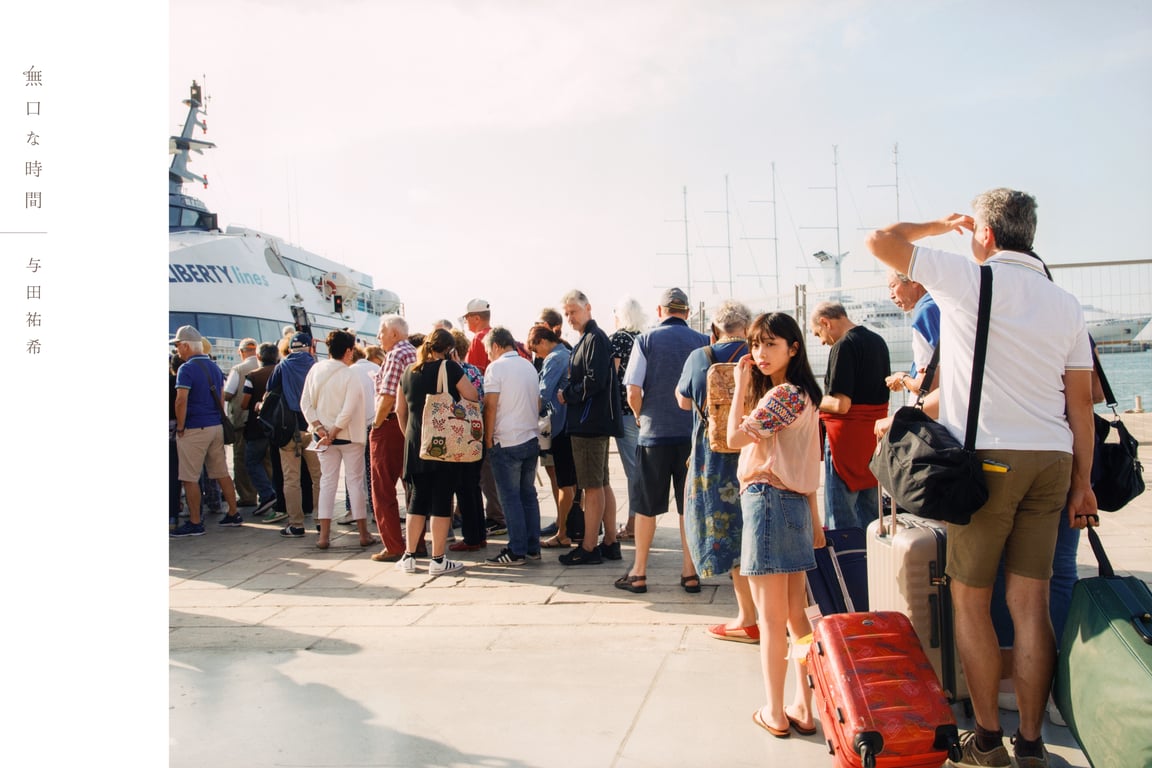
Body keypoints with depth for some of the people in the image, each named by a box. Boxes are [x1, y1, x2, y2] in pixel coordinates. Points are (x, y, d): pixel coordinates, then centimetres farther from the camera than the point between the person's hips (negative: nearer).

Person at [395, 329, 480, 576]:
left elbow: (400, 410, 15)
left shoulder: (409, 372, 8)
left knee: (418, 498, 13)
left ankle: (409, 556, 16)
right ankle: (438, 560, 3)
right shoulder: (449, 367, -9)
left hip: (415, 443, 5)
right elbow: (472, 398, -9)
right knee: (441, 500, 0)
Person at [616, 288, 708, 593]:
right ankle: (690, 573, 15)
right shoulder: (703, 342, 0)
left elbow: (633, 392, -8)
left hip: (654, 433, -1)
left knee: (647, 507, 9)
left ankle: (639, 573, 16)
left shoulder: (646, 339, -3)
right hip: (693, 434, 1)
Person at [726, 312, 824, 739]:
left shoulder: (783, 394, -15)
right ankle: (803, 709, 21)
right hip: (793, 503, 10)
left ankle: (775, 714, 12)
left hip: (768, 501, -10)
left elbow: (735, 437, -17)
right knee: (795, 616, 14)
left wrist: (741, 384, -10)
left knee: (770, 620, 1)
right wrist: (814, 519, 17)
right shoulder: (803, 395, 15)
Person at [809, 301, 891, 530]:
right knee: (869, 513, 16)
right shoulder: (878, 342, 11)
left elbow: (841, 404, -22)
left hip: (847, 436, -9)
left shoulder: (844, 346, -16)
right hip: (875, 434, 9)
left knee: (842, 518, -2)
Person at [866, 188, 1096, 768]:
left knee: (970, 600, 6)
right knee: (1030, 603, 8)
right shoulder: (1065, 303, 10)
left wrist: (941, 225, 14)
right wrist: (1083, 482, 13)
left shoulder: (967, 278, -6)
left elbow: (880, 241, -1)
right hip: (1052, 460, 5)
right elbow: (1080, 400, 9)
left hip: (987, 458, -5)